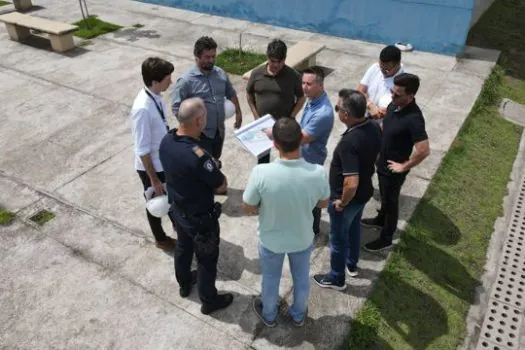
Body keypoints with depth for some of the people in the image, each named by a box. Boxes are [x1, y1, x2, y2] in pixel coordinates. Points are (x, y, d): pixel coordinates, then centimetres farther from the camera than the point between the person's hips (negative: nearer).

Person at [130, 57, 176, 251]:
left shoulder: (155, 96, -6)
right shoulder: (143, 109, -33)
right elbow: (142, 150, -27)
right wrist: (154, 179, -19)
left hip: (165, 160, 8)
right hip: (151, 166, -8)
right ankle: (161, 238, 41)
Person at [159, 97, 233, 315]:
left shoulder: (167, 141, -12)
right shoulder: (198, 156, -37)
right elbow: (222, 185, -22)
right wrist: (213, 168, -5)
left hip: (176, 210, 8)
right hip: (200, 218, -7)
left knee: (183, 247, 30)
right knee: (207, 259, 15)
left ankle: (184, 284, 54)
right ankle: (209, 301, 37)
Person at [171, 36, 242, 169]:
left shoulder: (221, 74, -1)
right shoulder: (186, 80, -19)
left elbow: (231, 93, 15)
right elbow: (176, 108, -19)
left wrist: (238, 112, 12)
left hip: (219, 130, 6)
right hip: (200, 134, -6)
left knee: (215, 163, 23)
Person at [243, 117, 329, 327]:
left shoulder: (261, 173, -33)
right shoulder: (318, 173, -28)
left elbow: (247, 208, -16)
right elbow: (323, 204, -7)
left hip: (271, 240, -1)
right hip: (303, 239, 1)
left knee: (270, 280, 28)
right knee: (301, 278, 29)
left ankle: (269, 315, 55)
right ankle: (298, 315, 55)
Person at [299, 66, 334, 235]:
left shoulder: (323, 113, -35)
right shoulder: (312, 99, -4)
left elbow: (301, 138, -30)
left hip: (311, 159, -9)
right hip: (302, 155, 9)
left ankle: (312, 228, 34)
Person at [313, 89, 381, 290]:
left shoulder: (349, 142, -36)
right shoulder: (374, 128, -10)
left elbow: (351, 184, -38)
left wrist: (342, 202, -20)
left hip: (346, 199, -8)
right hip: (364, 193, 8)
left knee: (338, 238, 14)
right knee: (354, 228, 30)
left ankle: (336, 278, 37)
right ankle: (352, 264, 53)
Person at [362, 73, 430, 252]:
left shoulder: (413, 119, -32)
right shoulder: (394, 105, -6)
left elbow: (424, 150, -35)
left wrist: (404, 166, -23)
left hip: (393, 169, -8)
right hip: (382, 162, 8)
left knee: (391, 202, 12)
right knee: (384, 196, 29)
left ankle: (386, 239, 32)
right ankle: (381, 219, 55)